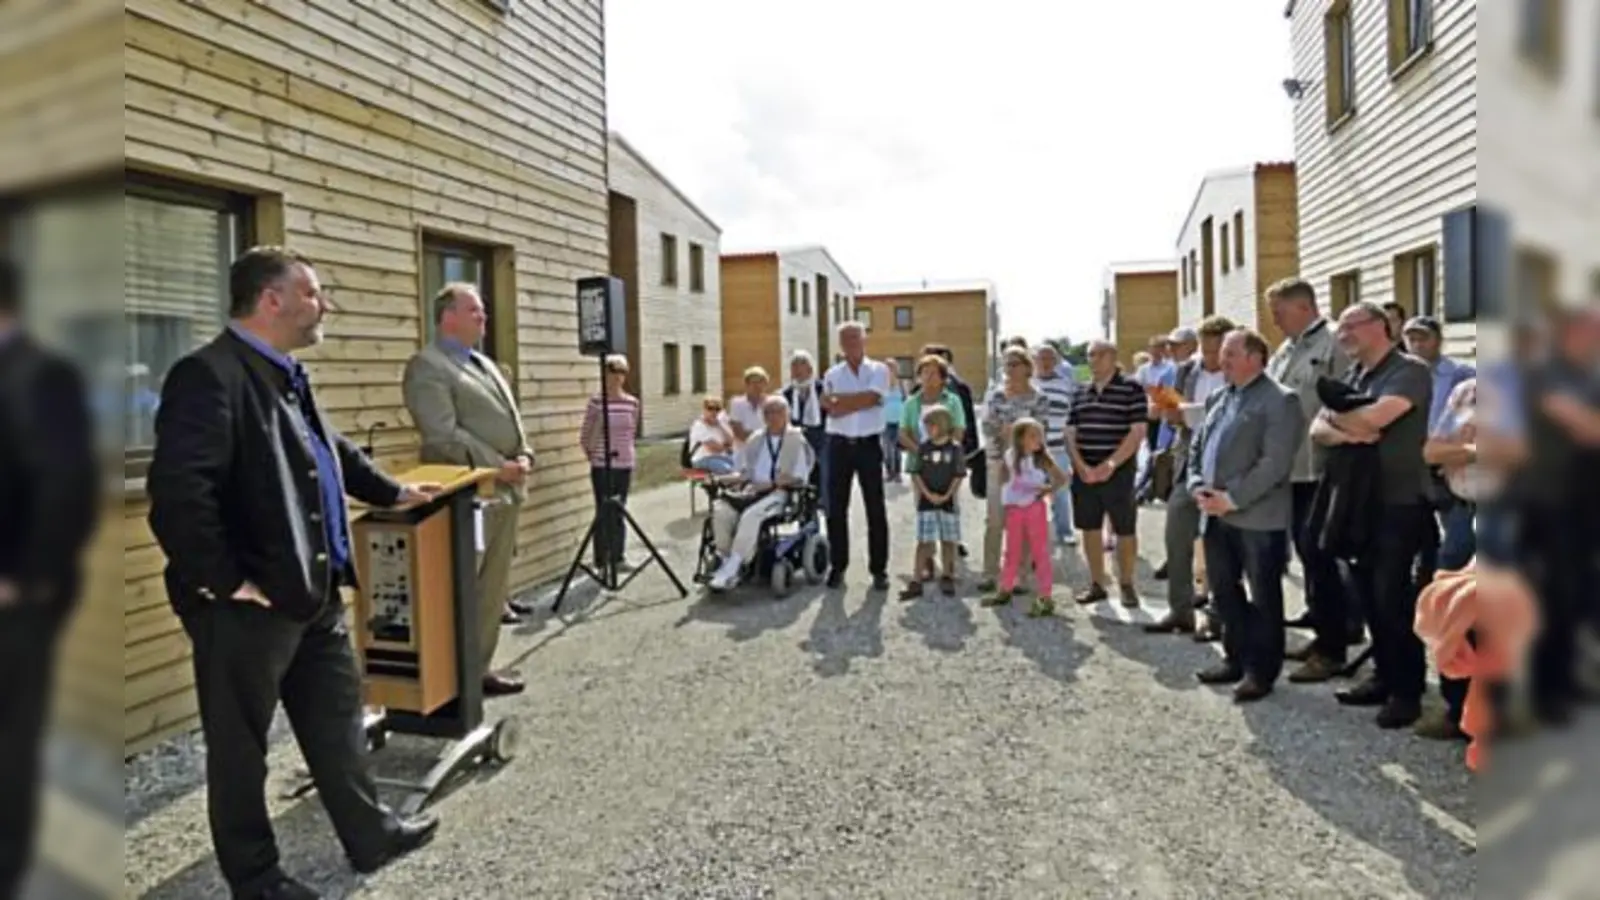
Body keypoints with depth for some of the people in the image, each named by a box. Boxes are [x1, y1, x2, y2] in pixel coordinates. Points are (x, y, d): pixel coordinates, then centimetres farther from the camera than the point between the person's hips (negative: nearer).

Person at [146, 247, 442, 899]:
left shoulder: (286, 375, 10)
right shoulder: (208, 376, -20)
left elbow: (333, 451, 25)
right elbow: (176, 490, -28)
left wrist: (390, 492, 33)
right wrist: (222, 580, -23)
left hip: (315, 592, 9)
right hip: (248, 607, -9)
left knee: (337, 718, 20)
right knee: (241, 747, 11)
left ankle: (370, 834, 37)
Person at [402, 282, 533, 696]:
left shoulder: (485, 364, 20)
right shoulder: (427, 366, -9)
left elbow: (510, 419, 22)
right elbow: (443, 436, -18)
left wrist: (523, 456, 2)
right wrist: (498, 466, -18)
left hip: (504, 491, 9)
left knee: (493, 592, 13)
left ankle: (480, 668, 24)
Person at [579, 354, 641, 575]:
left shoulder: (632, 402, 3)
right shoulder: (596, 402, -9)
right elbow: (584, 436, -3)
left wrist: (625, 451, 11)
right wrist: (593, 456, 3)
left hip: (625, 464, 4)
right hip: (602, 465, -4)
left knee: (618, 512, 11)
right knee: (604, 513, 0)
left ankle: (618, 558, 21)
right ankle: (601, 562, 9)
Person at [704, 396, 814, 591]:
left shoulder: (796, 440, 5)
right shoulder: (756, 439, 19)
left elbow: (800, 477, -3)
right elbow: (744, 471, 19)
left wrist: (771, 483, -16)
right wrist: (720, 479, -1)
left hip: (780, 492, -5)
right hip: (753, 490, 5)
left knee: (750, 515, -35)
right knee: (720, 511, -25)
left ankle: (731, 571, -31)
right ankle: (724, 562, -17)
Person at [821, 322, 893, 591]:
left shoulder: (879, 370, 3)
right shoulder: (832, 374, 10)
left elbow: (871, 398, -15)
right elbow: (829, 405, -5)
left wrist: (840, 400, -8)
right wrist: (857, 399, -13)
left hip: (869, 444, -2)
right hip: (839, 445, 2)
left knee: (876, 509, 3)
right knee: (836, 509, 5)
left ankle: (879, 569, 11)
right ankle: (838, 566, 16)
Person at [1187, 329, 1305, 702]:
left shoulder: (1279, 401, -10)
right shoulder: (1219, 398, 16)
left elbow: (1275, 463, -18)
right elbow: (1198, 446, 17)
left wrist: (1232, 498, -20)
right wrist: (1197, 486, 0)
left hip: (1258, 517, -8)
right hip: (1216, 514, 8)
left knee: (1263, 596, 5)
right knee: (1224, 591, 15)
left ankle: (1261, 670, 17)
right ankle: (1237, 658, 30)